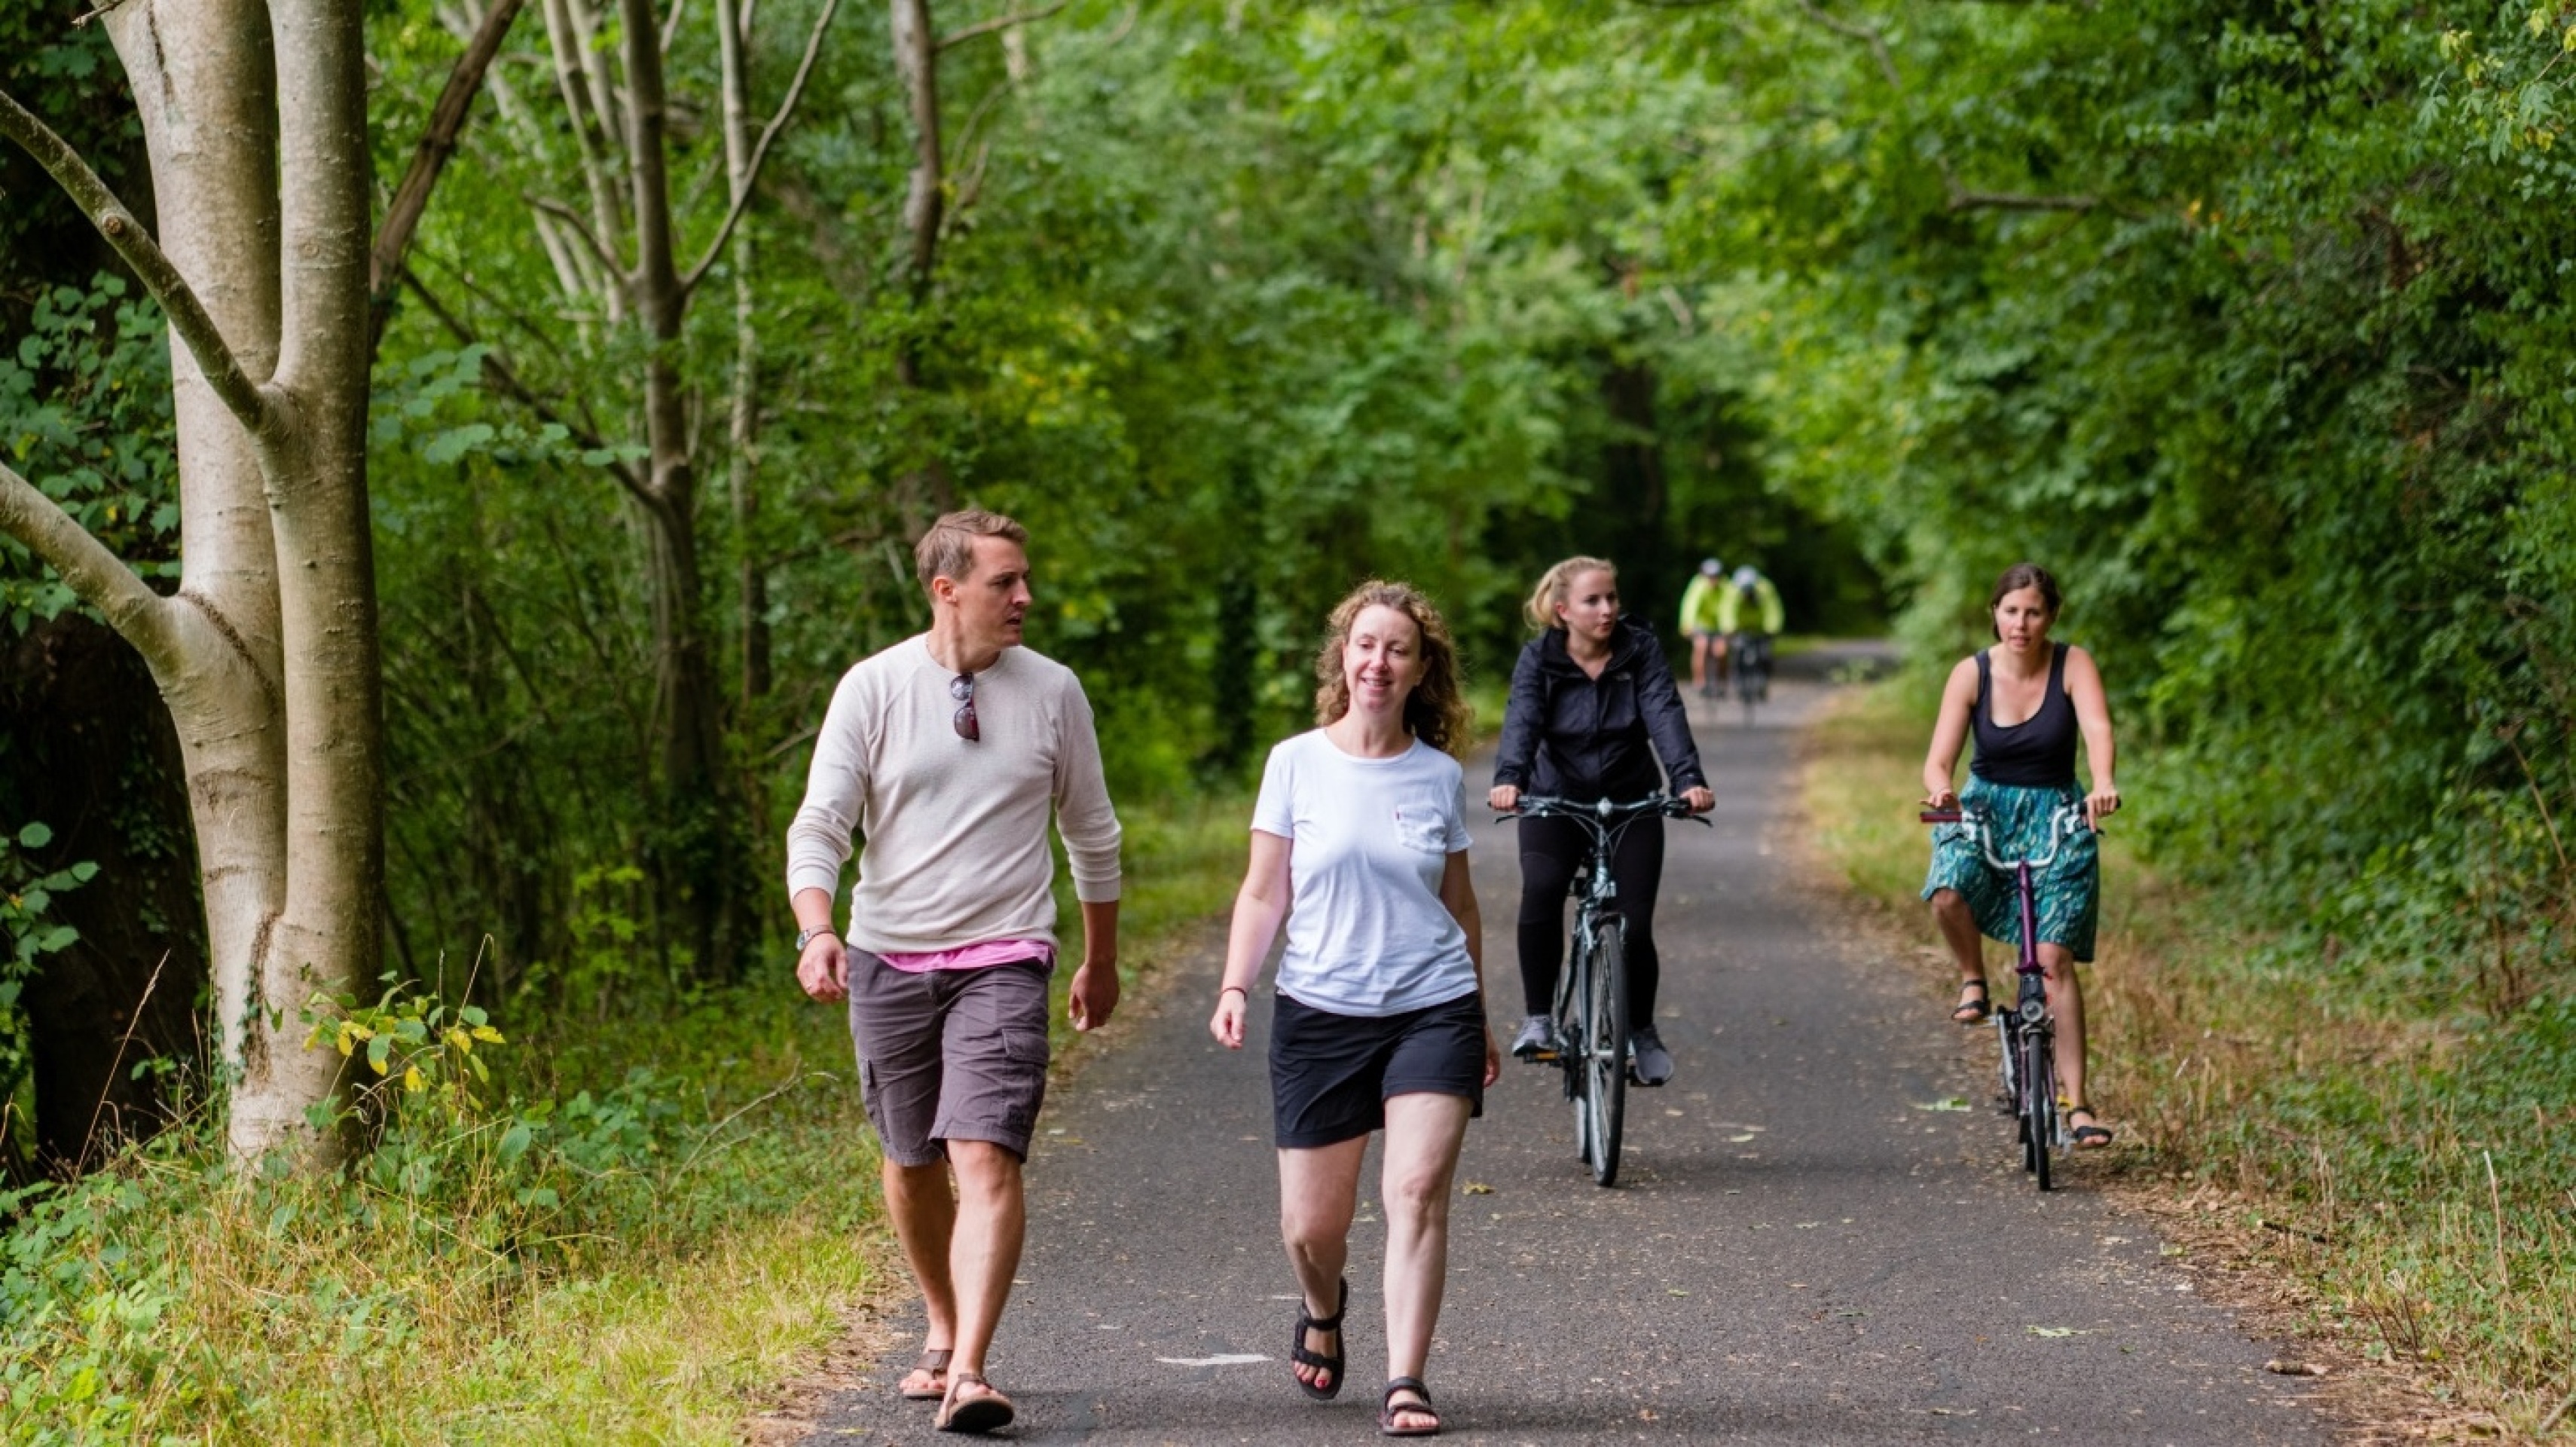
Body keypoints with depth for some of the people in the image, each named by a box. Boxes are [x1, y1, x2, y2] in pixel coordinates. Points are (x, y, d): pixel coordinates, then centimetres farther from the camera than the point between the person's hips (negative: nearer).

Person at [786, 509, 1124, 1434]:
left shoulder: (1052, 691, 1)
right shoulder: (873, 688, -3)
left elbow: (1092, 835, 13)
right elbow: (820, 824, -7)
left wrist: (1101, 960, 19)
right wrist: (815, 932, -24)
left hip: (1002, 962, -1)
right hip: (887, 961, 1)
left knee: (987, 1160, -17)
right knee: (911, 1161, 13)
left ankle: (969, 1374, -22)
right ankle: (942, 1330, 36)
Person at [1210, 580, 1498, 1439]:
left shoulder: (1440, 777, 4)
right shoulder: (1297, 764, 0)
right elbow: (1263, 893, 4)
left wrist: (1479, 1022, 19)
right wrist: (1234, 989, -10)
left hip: (1432, 1011, 0)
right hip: (1320, 1014, 0)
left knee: (1418, 1190, -15)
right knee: (1312, 1224, 4)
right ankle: (1323, 1311, 39)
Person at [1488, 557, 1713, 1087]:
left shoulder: (1640, 650, -9)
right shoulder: (1539, 659, -10)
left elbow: (1665, 714, -22)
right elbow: (1522, 720, -25)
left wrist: (1688, 779, -39)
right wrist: (1509, 780, -45)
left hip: (1630, 803, 1)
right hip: (1555, 802, -1)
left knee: (1635, 924, -8)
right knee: (1541, 890, -29)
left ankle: (1642, 1031, 19)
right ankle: (1537, 1019, -16)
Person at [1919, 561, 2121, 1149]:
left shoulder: (2073, 666, -9)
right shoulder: (1972, 674, -7)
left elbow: (2097, 728, -26)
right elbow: (1939, 758, -13)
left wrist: (2103, 784, -47)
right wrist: (1939, 789, -37)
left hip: (2056, 815, -1)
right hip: (1984, 807, 1)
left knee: (2054, 957, -11)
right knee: (1948, 893, -32)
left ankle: (2077, 1103, -7)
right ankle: (1973, 981, -1)